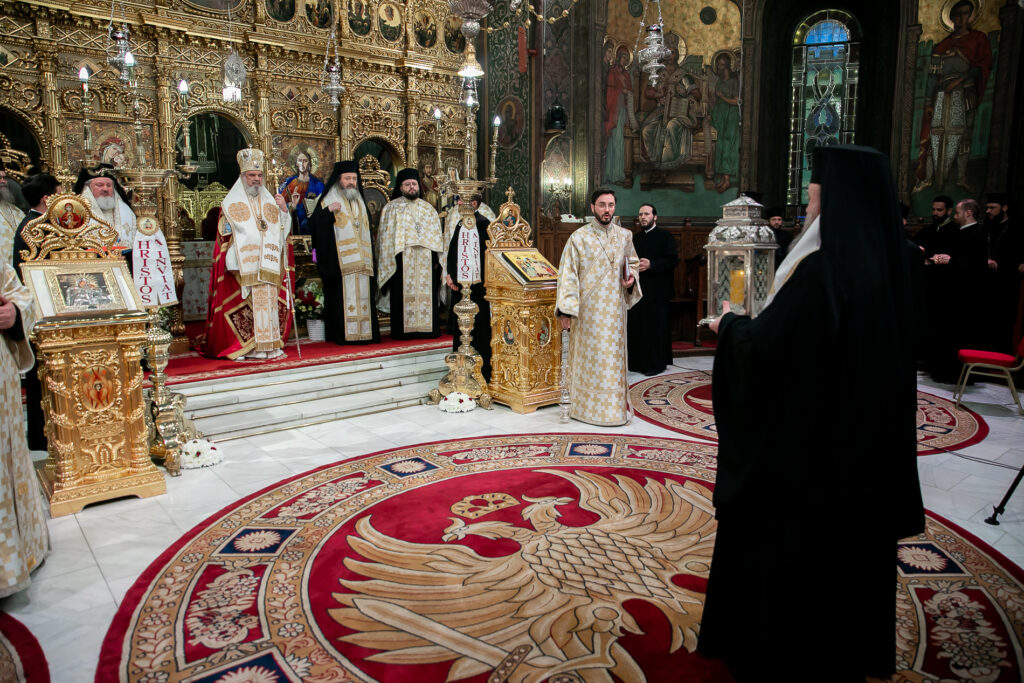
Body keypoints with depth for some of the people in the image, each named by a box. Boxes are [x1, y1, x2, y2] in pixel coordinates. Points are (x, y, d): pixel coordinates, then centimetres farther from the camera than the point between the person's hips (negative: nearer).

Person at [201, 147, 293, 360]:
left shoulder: (270, 201, 19)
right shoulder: (231, 203, 7)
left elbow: (282, 230, 13)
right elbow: (225, 231, 3)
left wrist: (284, 210, -3)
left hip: (268, 265, 4)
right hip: (244, 265, -4)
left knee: (270, 301, 0)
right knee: (244, 303, -9)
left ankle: (270, 345, 5)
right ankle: (242, 347, -5)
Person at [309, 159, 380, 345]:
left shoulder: (360, 202, 21)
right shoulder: (328, 201, 4)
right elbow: (315, 225, -5)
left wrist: (368, 258, 15)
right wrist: (328, 211, -20)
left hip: (361, 260, 5)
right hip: (340, 261, -5)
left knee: (363, 294, 2)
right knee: (343, 296, -9)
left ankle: (365, 332, 5)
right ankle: (343, 334, -5)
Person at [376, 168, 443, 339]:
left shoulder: (428, 208, 17)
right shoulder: (391, 208, 8)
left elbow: (436, 235, 16)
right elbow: (386, 236, 3)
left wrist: (436, 259, 5)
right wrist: (390, 261, -7)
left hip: (425, 260, 3)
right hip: (402, 259, -3)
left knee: (426, 293, 1)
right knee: (404, 294, -6)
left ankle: (427, 327, 7)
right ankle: (403, 330, -1)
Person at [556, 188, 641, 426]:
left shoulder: (624, 236, 9)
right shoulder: (579, 237, -5)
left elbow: (633, 262, 23)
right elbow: (568, 274, -8)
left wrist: (631, 278, -1)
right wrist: (565, 310, -14)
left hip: (615, 308, 4)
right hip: (588, 309, -4)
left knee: (613, 355, 10)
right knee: (589, 356, 1)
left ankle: (615, 404, 22)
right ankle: (585, 406, 13)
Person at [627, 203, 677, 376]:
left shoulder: (665, 236, -1)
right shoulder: (635, 238, 17)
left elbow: (673, 260, -10)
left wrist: (651, 265, -21)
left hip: (657, 291, -6)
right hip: (638, 290, 6)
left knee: (656, 328, -3)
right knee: (637, 327, 5)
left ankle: (657, 364, 5)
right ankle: (638, 362, 15)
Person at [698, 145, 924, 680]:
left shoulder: (823, 268, -25)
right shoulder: (883, 260, 2)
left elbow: (764, 342, -23)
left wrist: (729, 323, -3)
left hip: (805, 437, -8)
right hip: (865, 436, 8)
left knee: (785, 538, 9)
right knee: (850, 537, 21)